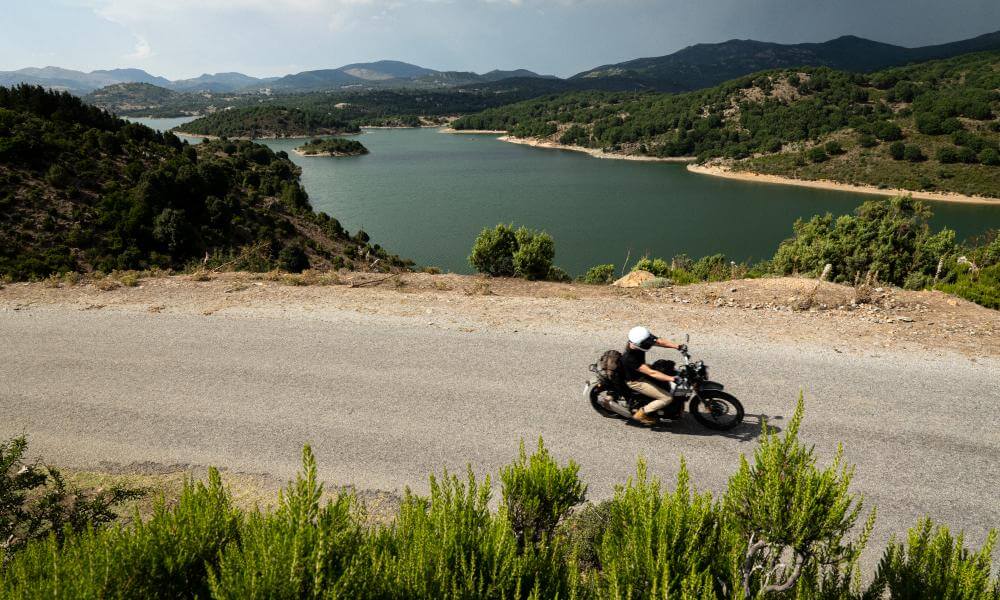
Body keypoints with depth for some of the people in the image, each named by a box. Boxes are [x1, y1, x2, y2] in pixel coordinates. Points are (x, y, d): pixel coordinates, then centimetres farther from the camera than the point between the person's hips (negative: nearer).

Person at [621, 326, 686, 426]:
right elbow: (651, 373, -38)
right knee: (667, 398, -10)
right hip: (636, 381, -8)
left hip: (643, 372, 8)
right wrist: (672, 379, -42)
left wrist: (678, 346, -26)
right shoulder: (629, 358, -38)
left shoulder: (638, 341, -18)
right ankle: (641, 414, 3)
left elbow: (660, 341, -14)